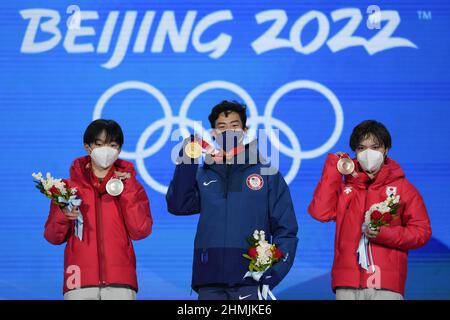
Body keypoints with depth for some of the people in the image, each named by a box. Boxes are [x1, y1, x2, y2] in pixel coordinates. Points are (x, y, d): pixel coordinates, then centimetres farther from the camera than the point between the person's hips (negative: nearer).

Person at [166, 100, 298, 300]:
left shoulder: (266, 173, 8)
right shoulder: (202, 175, 15)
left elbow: (285, 229, 5)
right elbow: (177, 206, -2)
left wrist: (274, 272, -8)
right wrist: (187, 159, -8)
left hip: (250, 278, -2)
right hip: (210, 280, 2)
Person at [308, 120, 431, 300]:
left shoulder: (403, 187, 9)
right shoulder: (344, 186, 16)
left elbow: (422, 231, 6)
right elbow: (320, 212, -2)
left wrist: (386, 234, -11)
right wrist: (333, 168, 3)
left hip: (386, 285, -2)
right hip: (347, 282, 2)